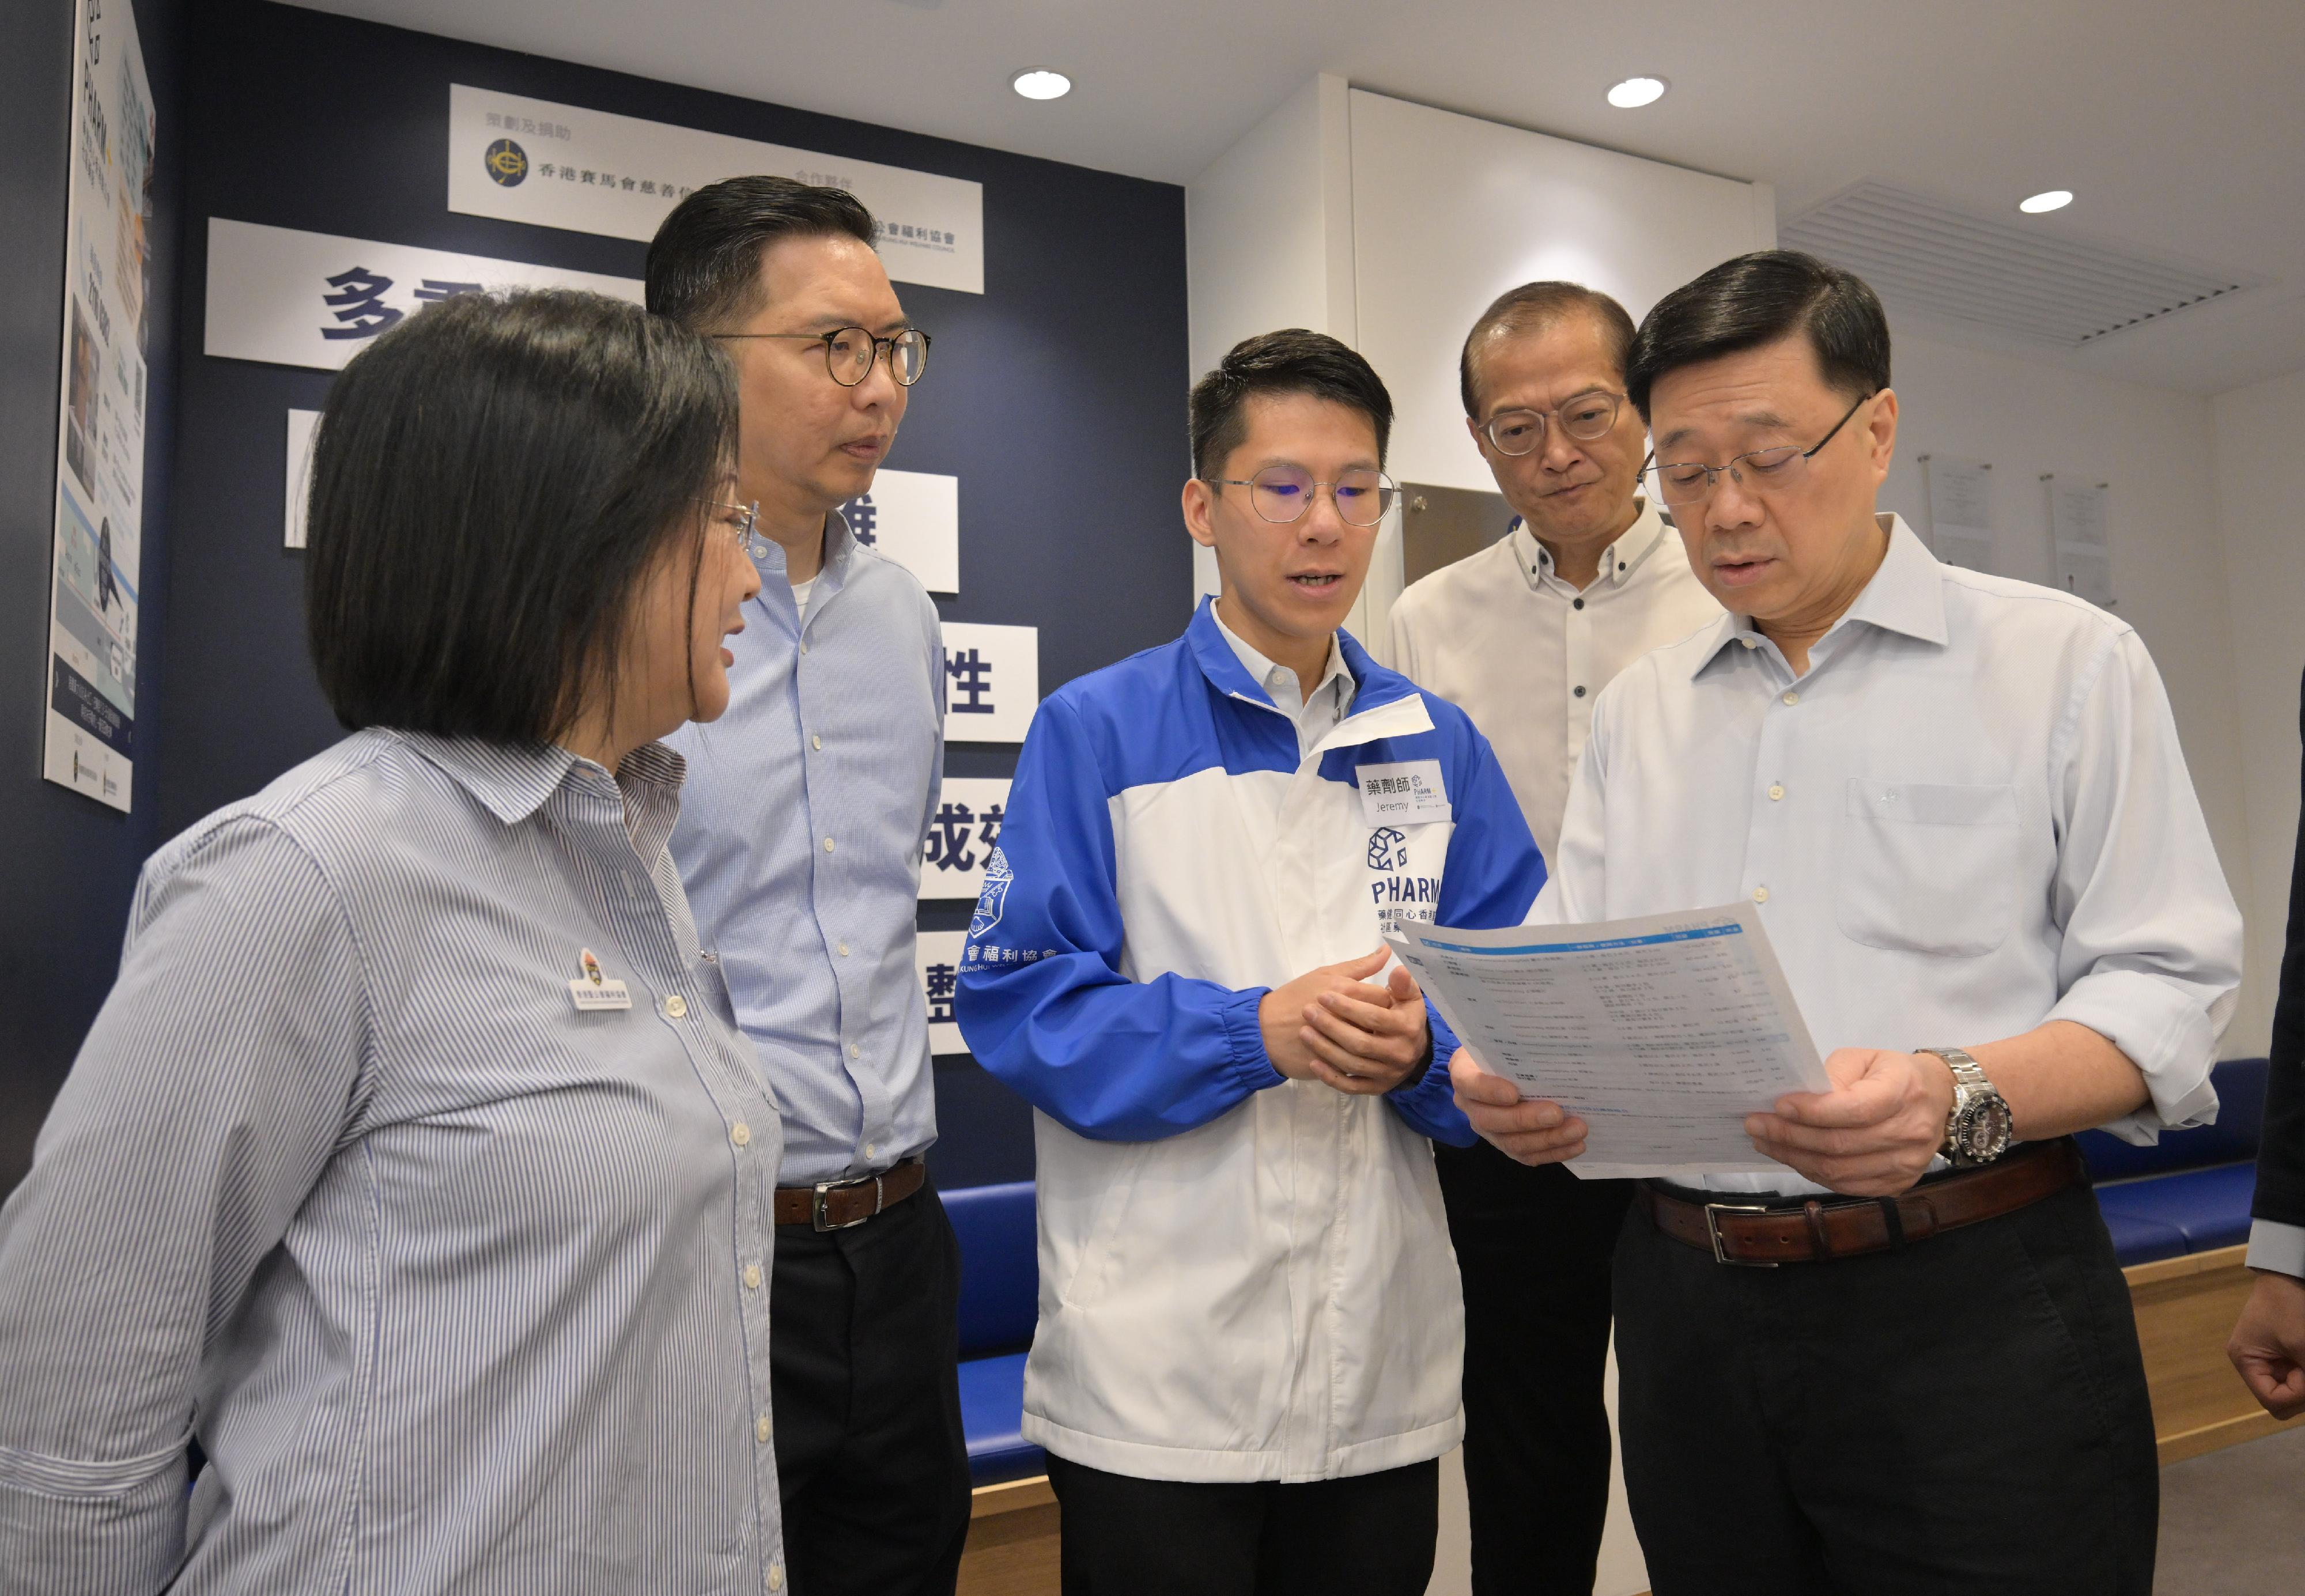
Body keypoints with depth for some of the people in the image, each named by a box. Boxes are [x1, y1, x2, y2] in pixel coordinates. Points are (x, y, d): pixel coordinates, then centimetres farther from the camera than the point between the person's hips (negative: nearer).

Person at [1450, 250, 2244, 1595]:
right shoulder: (1641, 708, 11)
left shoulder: (2067, 661, 0)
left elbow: (2167, 988, -6)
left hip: (1973, 1306, -3)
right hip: (1689, 1304, 4)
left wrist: (1963, 1100, -23)